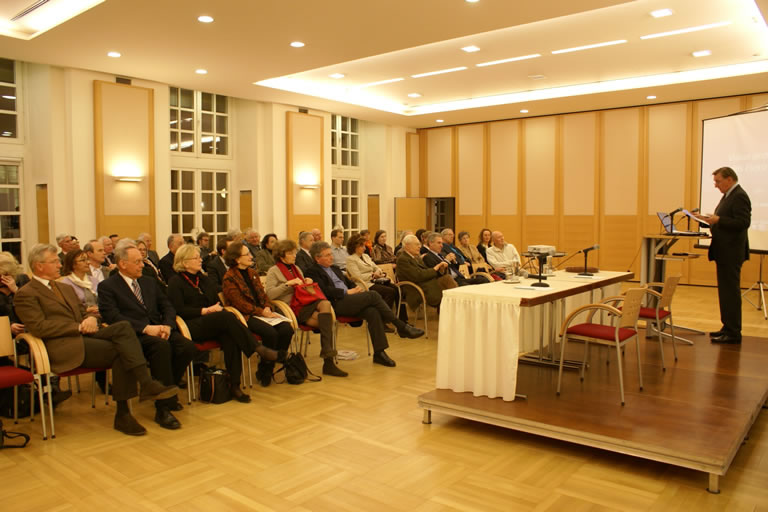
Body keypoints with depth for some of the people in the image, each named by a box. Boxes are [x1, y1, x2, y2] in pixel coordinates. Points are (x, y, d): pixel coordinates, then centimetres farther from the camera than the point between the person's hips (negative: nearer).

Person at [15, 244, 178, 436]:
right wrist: (79, 327, -15)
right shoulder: (26, 294, 2)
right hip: (65, 346, -6)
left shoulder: (67, 289, 28)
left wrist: (91, 319, 0)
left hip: (84, 335, 6)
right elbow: (39, 327, -11)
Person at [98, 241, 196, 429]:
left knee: (188, 346, -24)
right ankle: (163, 408, -29)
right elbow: (113, 317, -9)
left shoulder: (150, 282, 24)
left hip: (158, 330, 6)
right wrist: (145, 328, -20)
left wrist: (167, 325, -5)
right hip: (133, 335, -5)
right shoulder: (107, 286, 5)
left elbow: (167, 307, 18)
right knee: (162, 346, -37)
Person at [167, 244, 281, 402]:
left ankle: (234, 385, -33)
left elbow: (218, 302, 22)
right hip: (192, 326, -5)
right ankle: (258, 348, -35)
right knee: (228, 317, -33)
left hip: (212, 325, 5)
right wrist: (205, 310, -14)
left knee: (230, 337, -31)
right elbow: (179, 310, -7)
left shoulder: (205, 280, 24)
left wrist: (218, 308, -2)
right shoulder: (176, 282, 5)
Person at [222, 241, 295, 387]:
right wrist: (262, 312, -18)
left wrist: (268, 308, -5)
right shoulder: (229, 279, -6)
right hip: (246, 316, -7)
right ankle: (263, 372, -9)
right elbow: (239, 303, -13)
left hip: (262, 312, 7)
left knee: (287, 329, -17)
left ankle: (271, 367, -4)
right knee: (271, 333, -30)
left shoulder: (253, 273, 18)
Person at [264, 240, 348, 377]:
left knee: (325, 304, -30)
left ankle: (326, 350, -33)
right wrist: (288, 283, -17)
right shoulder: (273, 271, 4)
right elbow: (270, 294, -10)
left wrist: (307, 282, 9)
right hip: (292, 308, -6)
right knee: (326, 321, -26)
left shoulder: (296, 268, 25)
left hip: (305, 304, 6)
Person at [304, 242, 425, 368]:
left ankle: (379, 353, -22)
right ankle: (401, 326, -16)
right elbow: (325, 290, -12)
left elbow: (349, 283, 31)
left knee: (373, 312, -23)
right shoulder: (313, 272, 2)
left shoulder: (335, 269, 28)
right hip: (336, 304, -8)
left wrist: (357, 289, 7)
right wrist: (347, 292, -13)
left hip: (349, 301, 8)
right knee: (373, 295, -23)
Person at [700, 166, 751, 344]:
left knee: (730, 291, -6)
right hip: (724, 252, 10)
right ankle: (728, 328, 23)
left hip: (731, 253, -10)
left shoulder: (739, 196, -15)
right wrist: (713, 220, 7)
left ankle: (733, 333, -1)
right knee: (725, 291, 15)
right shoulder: (729, 195, 16)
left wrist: (718, 219, -23)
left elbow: (743, 223, -23)